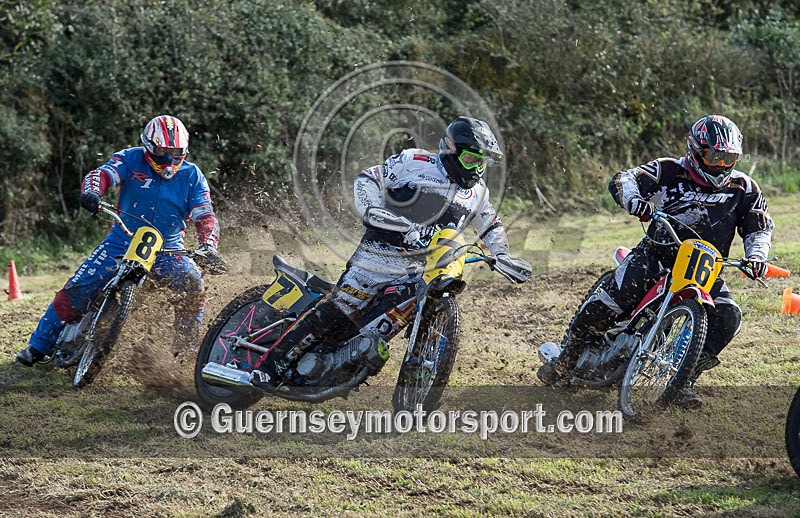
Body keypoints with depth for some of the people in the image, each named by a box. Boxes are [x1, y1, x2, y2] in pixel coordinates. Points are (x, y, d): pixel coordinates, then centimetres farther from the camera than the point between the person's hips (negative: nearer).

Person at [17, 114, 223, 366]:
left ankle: (187, 349, -10)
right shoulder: (131, 159, -3)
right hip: (123, 240, -1)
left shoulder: (192, 176, 0)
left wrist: (208, 246, -23)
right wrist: (91, 191, -42)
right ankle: (38, 346, 5)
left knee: (192, 282, -27)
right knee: (78, 289, -11)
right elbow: (103, 173, -18)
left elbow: (205, 216, -4)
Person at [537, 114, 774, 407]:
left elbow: (759, 226, 10)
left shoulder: (743, 189, 1)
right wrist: (634, 199, -36)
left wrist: (756, 256, -11)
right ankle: (564, 361, -5)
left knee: (728, 318, -21)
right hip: (657, 253, -3)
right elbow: (622, 180, -12)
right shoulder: (670, 172, -6)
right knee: (609, 303, -22)